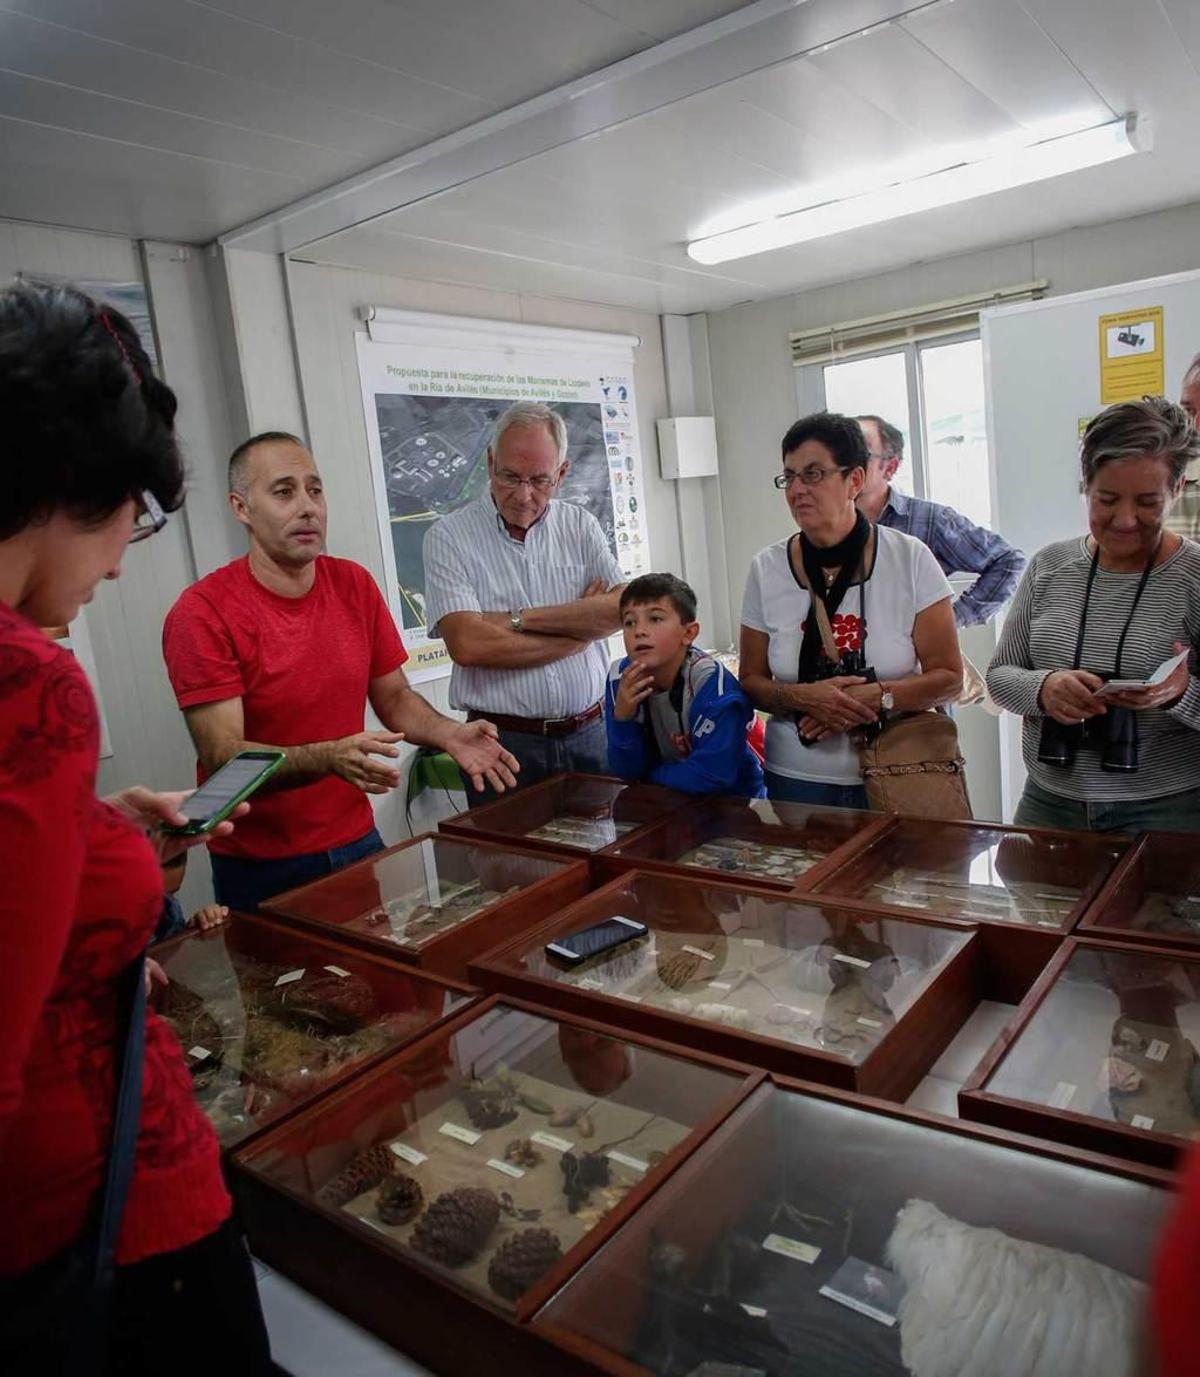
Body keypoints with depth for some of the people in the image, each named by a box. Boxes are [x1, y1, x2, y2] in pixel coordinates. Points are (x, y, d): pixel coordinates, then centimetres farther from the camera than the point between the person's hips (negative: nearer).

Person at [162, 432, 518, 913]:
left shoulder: (356, 584, -1)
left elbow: (393, 696, 6)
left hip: (357, 840, 4)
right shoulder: (201, 614, -16)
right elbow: (221, 755, -20)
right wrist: (329, 758, -35)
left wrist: (449, 735, -14)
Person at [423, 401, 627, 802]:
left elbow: (624, 608, -6)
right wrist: (582, 623, -9)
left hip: (590, 734, 3)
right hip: (504, 742, -3)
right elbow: (467, 644, -17)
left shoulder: (580, 525, 7)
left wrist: (520, 619, -13)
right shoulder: (449, 536, -4)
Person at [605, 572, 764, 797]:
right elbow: (628, 771, -8)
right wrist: (622, 718, -24)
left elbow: (711, 775, -27)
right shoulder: (621, 677, -9)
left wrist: (650, 774, -12)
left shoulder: (712, 683, -23)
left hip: (732, 799, -3)